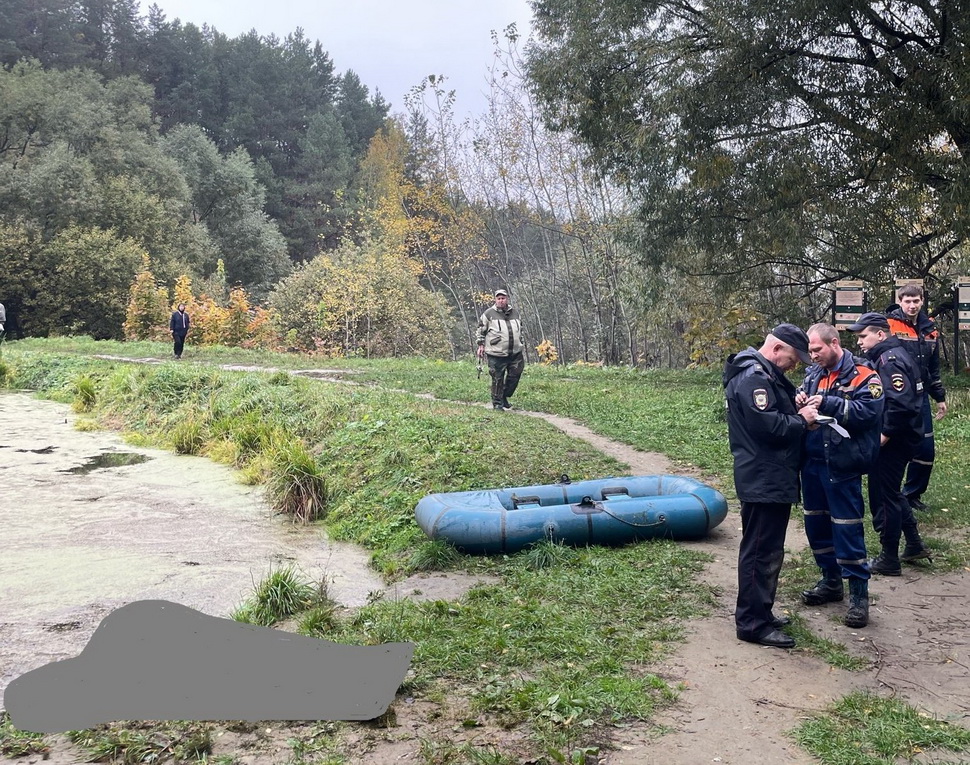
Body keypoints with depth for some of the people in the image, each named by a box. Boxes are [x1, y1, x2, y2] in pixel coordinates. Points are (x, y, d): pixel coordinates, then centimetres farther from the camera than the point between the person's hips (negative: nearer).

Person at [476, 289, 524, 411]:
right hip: (496, 355, -5)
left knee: (514, 377, 7)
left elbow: (520, 329, 26)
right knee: (497, 380, 0)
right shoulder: (489, 313, -1)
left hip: (515, 353, 5)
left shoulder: (515, 313, 13)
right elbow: (481, 330, 5)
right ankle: (497, 403, 12)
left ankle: (505, 396, 27)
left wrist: (520, 344, 24)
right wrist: (481, 345, 1)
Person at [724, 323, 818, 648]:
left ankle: (759, 613, 29)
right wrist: (800, 420, -11)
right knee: (761, 552, -5)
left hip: (771, 479, 11)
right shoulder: (754, 377, -18)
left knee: (768, 549, 18)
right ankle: (753, 624, 2)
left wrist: (797, 409, 4)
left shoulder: (765, 374, 17)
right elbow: (767, 426, -26)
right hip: (763, 482, -11)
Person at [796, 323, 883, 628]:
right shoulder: (814, 373, 12)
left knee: (847, 528, -4)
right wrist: (799, 401, -5)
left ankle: (859, 594, 7)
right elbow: (803, 402, 19)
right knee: (816, 523, 15)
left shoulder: (862, 375, -9)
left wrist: (828, 403, -26)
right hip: (812, 462, 7)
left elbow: (869, 411, -22)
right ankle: (831, 581, 31)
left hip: (842, 466, -7)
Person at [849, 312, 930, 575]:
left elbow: (900, 403, -29)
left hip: (892, 441, -10)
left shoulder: (889, 359, -19)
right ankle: (914, 544, 31)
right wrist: (885, 433, 8)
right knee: (891, 492, 22)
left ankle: (889, 560, 10)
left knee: (883, 497, 0)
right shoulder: (891, 355, 13)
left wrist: (885, 434, -23)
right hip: (897, 438, 10)